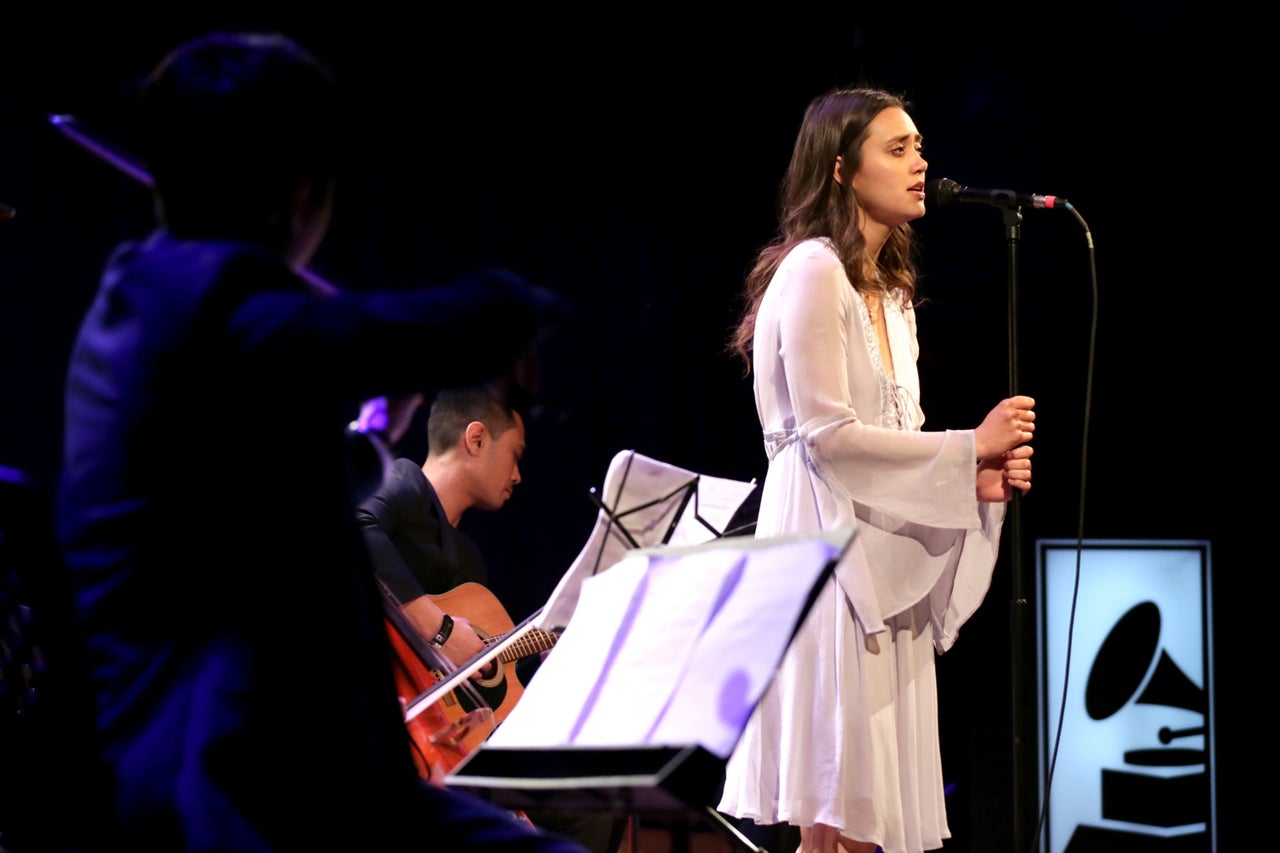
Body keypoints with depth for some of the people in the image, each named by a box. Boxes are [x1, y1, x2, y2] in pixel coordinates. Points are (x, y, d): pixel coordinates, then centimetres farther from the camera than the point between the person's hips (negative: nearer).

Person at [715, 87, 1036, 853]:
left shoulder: (891, 293, 20)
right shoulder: (812, 271, -8)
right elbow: (827, 433, -16)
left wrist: (978, 478, 3)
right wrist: (968, 446, -10)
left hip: (882, 563, 9)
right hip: (827, 553, -9)